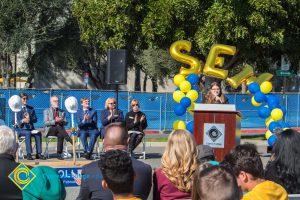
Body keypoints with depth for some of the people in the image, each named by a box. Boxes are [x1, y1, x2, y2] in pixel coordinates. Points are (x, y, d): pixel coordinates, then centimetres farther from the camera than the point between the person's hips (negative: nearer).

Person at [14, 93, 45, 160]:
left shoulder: (31, 108, 18)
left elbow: (35, 119, 10)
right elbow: (14, 121, -5)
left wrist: (29, 119, -13)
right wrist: (22, 121, -26)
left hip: (30, 129, 4)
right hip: (20, 129, -4)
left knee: (38, 133, -27)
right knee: (28, 133, -35)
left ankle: (38, 153, -28)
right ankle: (29, 154, -37)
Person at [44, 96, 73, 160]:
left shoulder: (62, 112, 19)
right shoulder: (46, 111, 9)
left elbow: (66, 122, 11)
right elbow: (45, 123, -4)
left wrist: (61, 121, -12)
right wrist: (55, 121, -20)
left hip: (59, 130, 2)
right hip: (50, 130, -2)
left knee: (60, 135, -35)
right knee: (58, 127, -36)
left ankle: (59, 154, -33)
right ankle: (71, 142, -39)